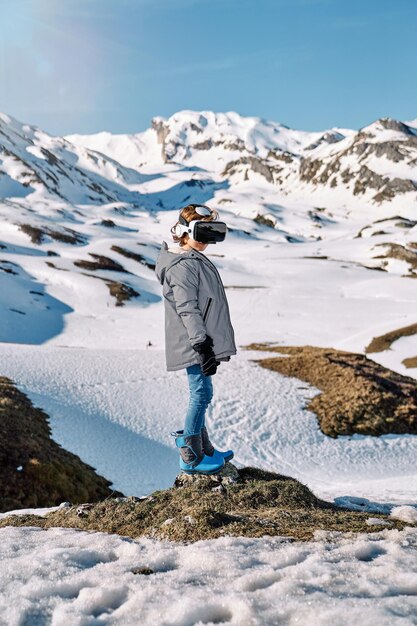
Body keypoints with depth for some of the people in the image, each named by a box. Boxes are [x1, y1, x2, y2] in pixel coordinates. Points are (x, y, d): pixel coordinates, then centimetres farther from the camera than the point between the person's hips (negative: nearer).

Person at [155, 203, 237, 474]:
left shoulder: (195, 260, 17)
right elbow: (187, 309, -22)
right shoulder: (182, 266, -17)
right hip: (195, 346, -10)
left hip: (202, 343, 10)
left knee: (200, 395, 16)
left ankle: (204, 448, 28)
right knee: (202, 394, -5)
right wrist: (202, 345, -25)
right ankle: (190, 457, 4)